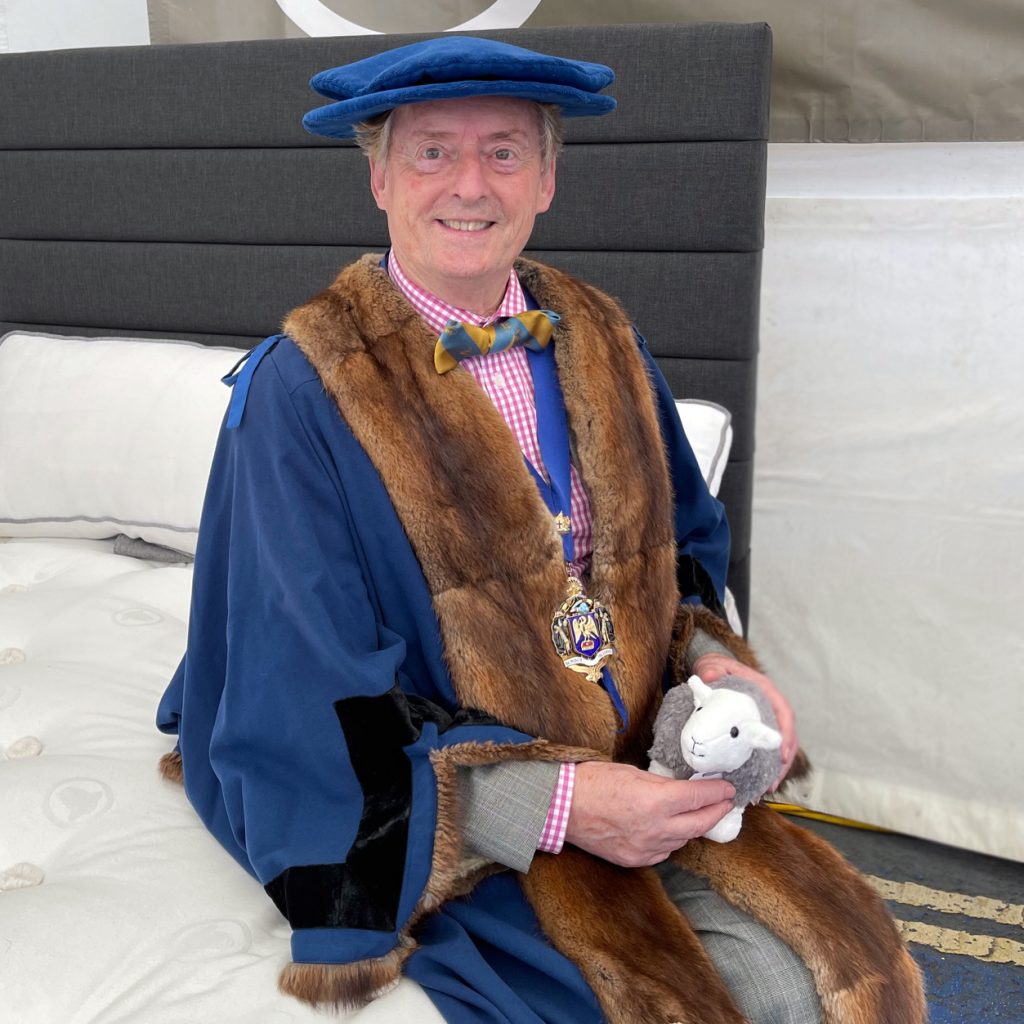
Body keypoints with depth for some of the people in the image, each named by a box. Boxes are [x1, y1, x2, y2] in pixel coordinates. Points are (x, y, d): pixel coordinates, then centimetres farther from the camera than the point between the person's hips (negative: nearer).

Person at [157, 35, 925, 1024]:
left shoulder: (598, 339, 4)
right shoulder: (303, 390, -14)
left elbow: (682, 545, 16)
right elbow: (312, 699, -15)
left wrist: (712, 657, -7)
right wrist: (553, 805, -22)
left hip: (641, 771, 5)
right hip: (443, 828, -4)